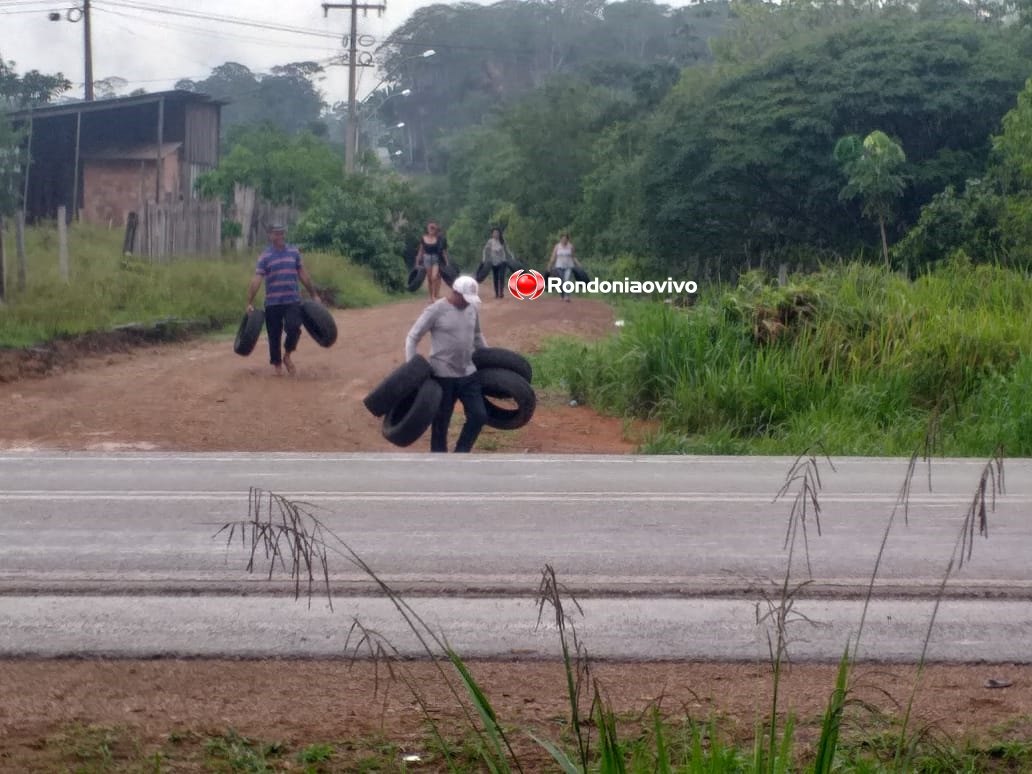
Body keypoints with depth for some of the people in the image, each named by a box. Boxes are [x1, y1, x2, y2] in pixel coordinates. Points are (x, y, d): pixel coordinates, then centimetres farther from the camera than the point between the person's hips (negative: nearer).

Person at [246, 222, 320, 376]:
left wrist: (314, 294, 17)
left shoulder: (294, 252, 7)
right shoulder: (265, 256, -2)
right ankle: (277, 365, 17)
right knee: (274, 335, 3)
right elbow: (256, 280, -8)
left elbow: (303, 274, 15)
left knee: (293, 328, -17)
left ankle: (287, 356, 8)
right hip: (273, 302, -1)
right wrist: (250, 303, -14)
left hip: (293, 300, 1)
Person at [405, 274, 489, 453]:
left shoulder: (473, 309, 5)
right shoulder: (436, 311, -12)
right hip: (443, 376, -5)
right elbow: (412, 338, -8)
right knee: (441, 422, 3)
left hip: (469, 374, 6)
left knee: (479, 415, 1)